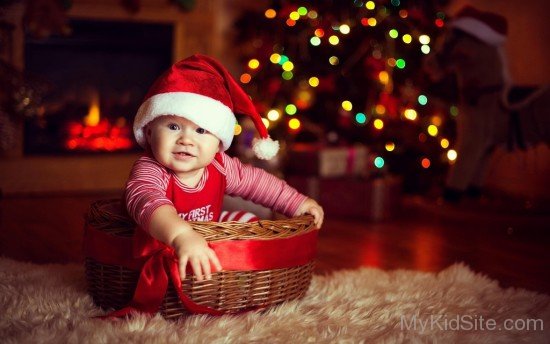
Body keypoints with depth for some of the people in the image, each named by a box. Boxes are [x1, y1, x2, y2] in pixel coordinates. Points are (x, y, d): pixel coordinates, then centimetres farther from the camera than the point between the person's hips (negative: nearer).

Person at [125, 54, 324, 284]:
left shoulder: (219, 167, -8)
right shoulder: (149, 171, -29)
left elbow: (255, 181, 11)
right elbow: (146, 201, -52)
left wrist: (296, 203, 8)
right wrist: (181, 235, -71)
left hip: (208, 253, 7)